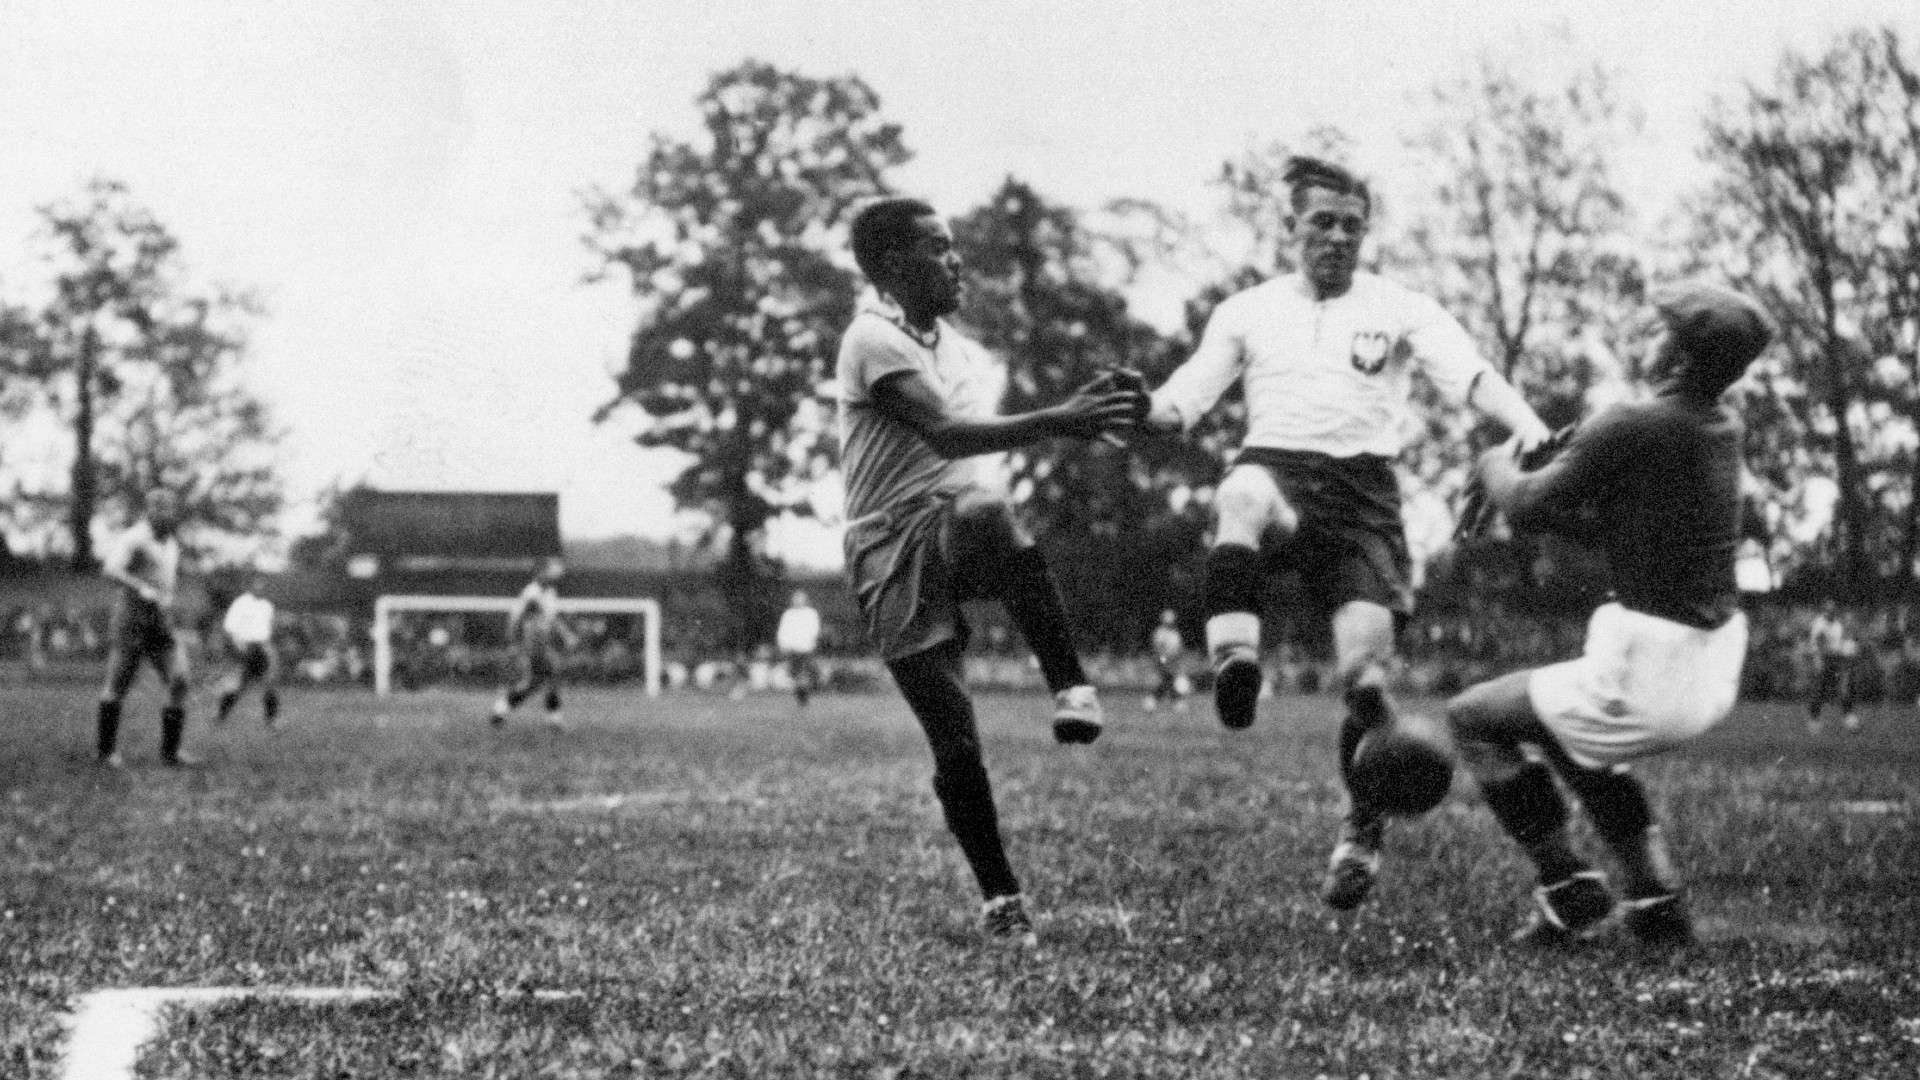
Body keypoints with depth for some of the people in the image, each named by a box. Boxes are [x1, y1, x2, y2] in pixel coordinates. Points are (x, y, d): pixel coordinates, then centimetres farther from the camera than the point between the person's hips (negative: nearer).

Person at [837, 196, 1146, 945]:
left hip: (954, 523, 4)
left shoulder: (955, 347, 16)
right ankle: (999, 898, 9)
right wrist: (1057, 423, -29)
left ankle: (1071, 688, -31)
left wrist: (1077, 414, 4)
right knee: (954, 739, -7)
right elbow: (946, 434, -23)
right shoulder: (874, 340, -11)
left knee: (987, 515, -36)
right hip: (890, 551, -4)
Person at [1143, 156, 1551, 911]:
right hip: (1275, 467, 0)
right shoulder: (1247, 311, 19)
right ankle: (1233, 661, -55)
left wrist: (1529, 428, -23)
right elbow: (1181, 401, 12)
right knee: (1242, 498, -39)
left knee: (1365, 666, -14)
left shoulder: (1400, 310, 12)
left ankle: (1361, 839, 5)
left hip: (1363, 488, 0)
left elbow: (1471, 375, -3)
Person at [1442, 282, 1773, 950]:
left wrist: (1497, 465, 13)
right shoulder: (1722, 426, 6)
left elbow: (1525, 507, -7)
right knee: (1563, 729, 33)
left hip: (1652, 672, -8)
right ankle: (1657, 901, 25)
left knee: (1474, 717, 9)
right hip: (1715, 672, 8)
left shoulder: (1629, 430, -19)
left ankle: (1571, 893, 7)